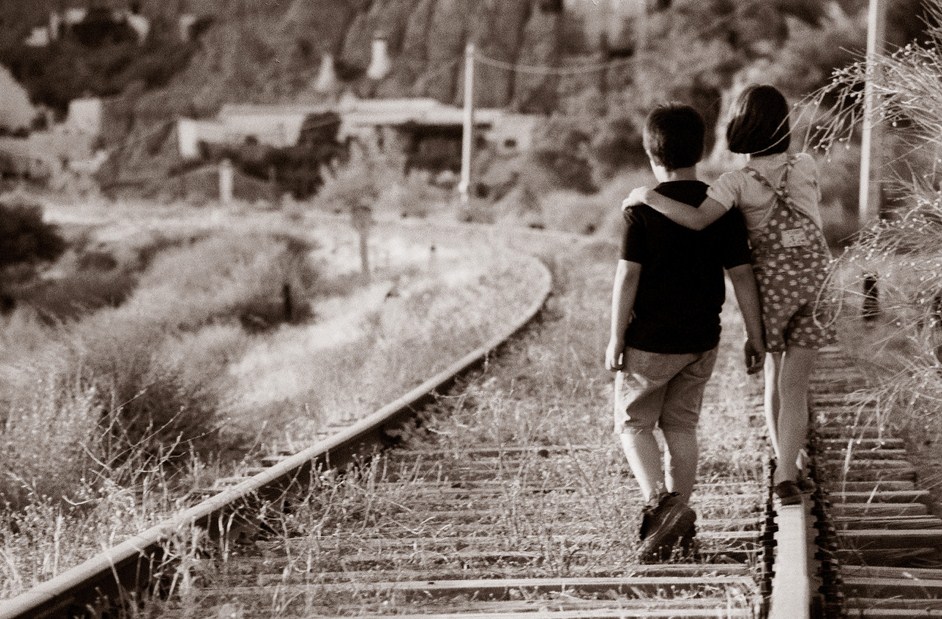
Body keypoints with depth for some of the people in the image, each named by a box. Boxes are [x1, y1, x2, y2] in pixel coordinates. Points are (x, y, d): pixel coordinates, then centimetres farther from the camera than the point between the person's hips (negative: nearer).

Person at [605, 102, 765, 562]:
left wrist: (616, 336, -6)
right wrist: (755, 336, 7)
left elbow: (628, 275, -13)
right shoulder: (722, 207, -1)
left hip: (650, 340, -4)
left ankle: (659, 503, -13)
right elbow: (742, 275, 0)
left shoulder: (643, 208, -13)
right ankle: (677, 518, 19)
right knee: (680, 425, 16)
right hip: (702, 340, 4)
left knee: (633, 424, 8)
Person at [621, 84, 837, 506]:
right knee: (794, 387, 0)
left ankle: (788, 469, 28)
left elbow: (697, 220, -32)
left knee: (775, 380, 19)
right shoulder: (805, 166, -5)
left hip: (771, 286, -1)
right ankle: (786, 476, -12)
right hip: (815, 281, 1)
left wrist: (648, 195, -22)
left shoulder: (737, 183, -15)